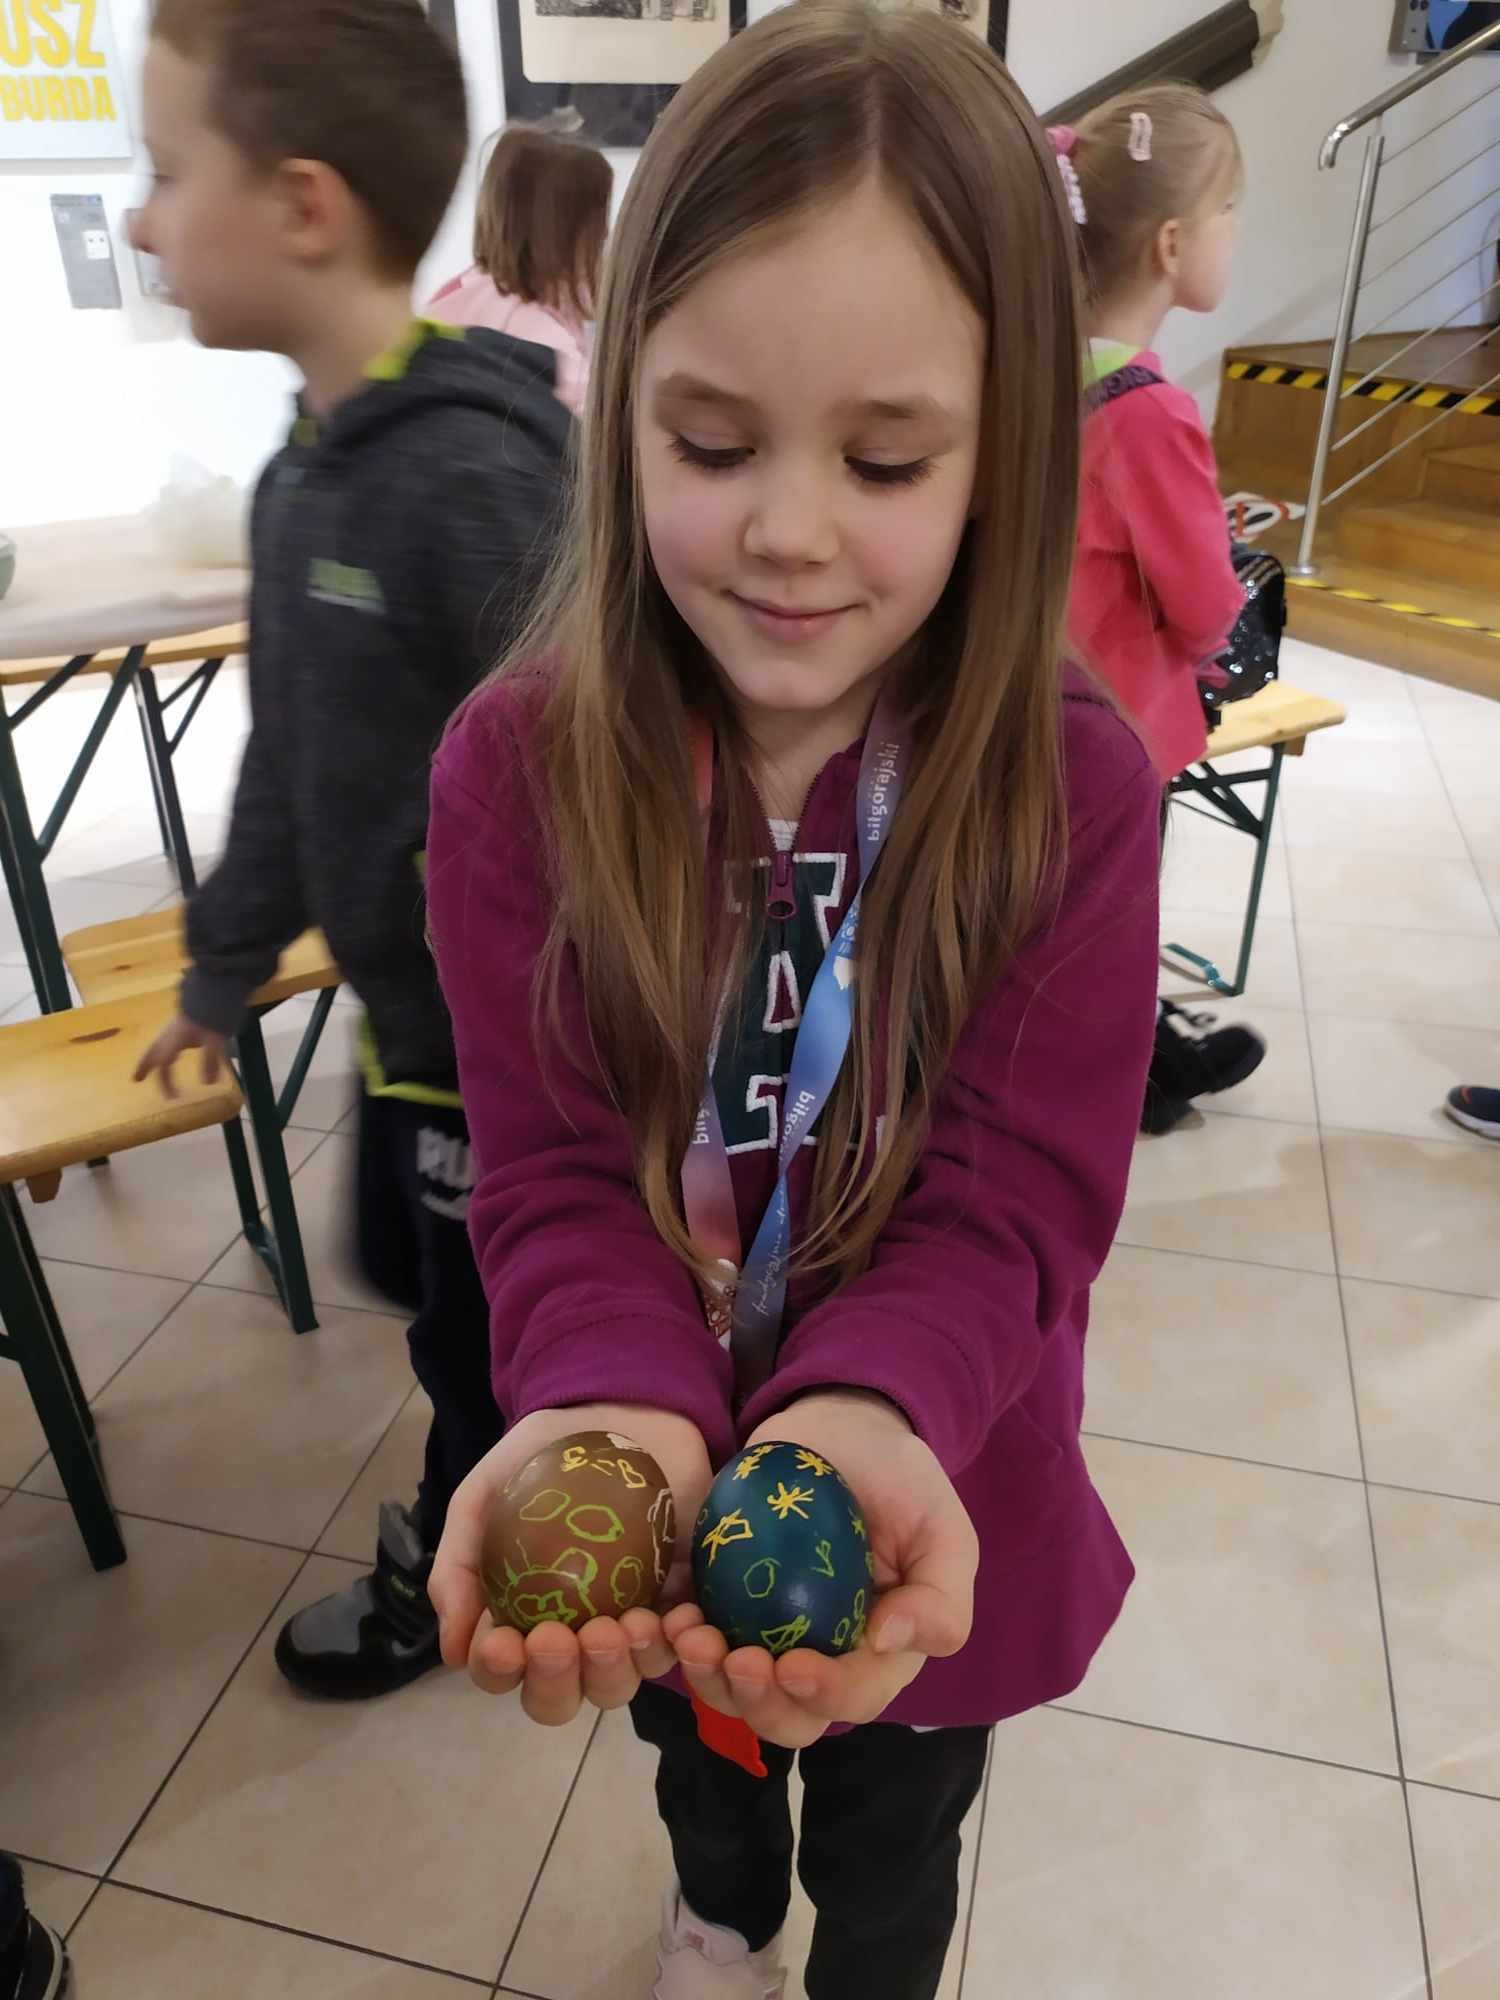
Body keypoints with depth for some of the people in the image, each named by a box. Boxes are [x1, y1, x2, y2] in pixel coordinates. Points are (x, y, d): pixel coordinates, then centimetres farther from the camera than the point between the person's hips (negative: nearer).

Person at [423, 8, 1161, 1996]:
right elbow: (555, 1176, -20)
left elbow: (1018, 1200, -22)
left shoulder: (1076, 788, -21)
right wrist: (618, 1407, -40)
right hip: (649, 1461, 2)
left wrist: (870, 1409, -42)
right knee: (697, 1755, 35)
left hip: (925, 1484, -1)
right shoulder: (517, 765, -20)